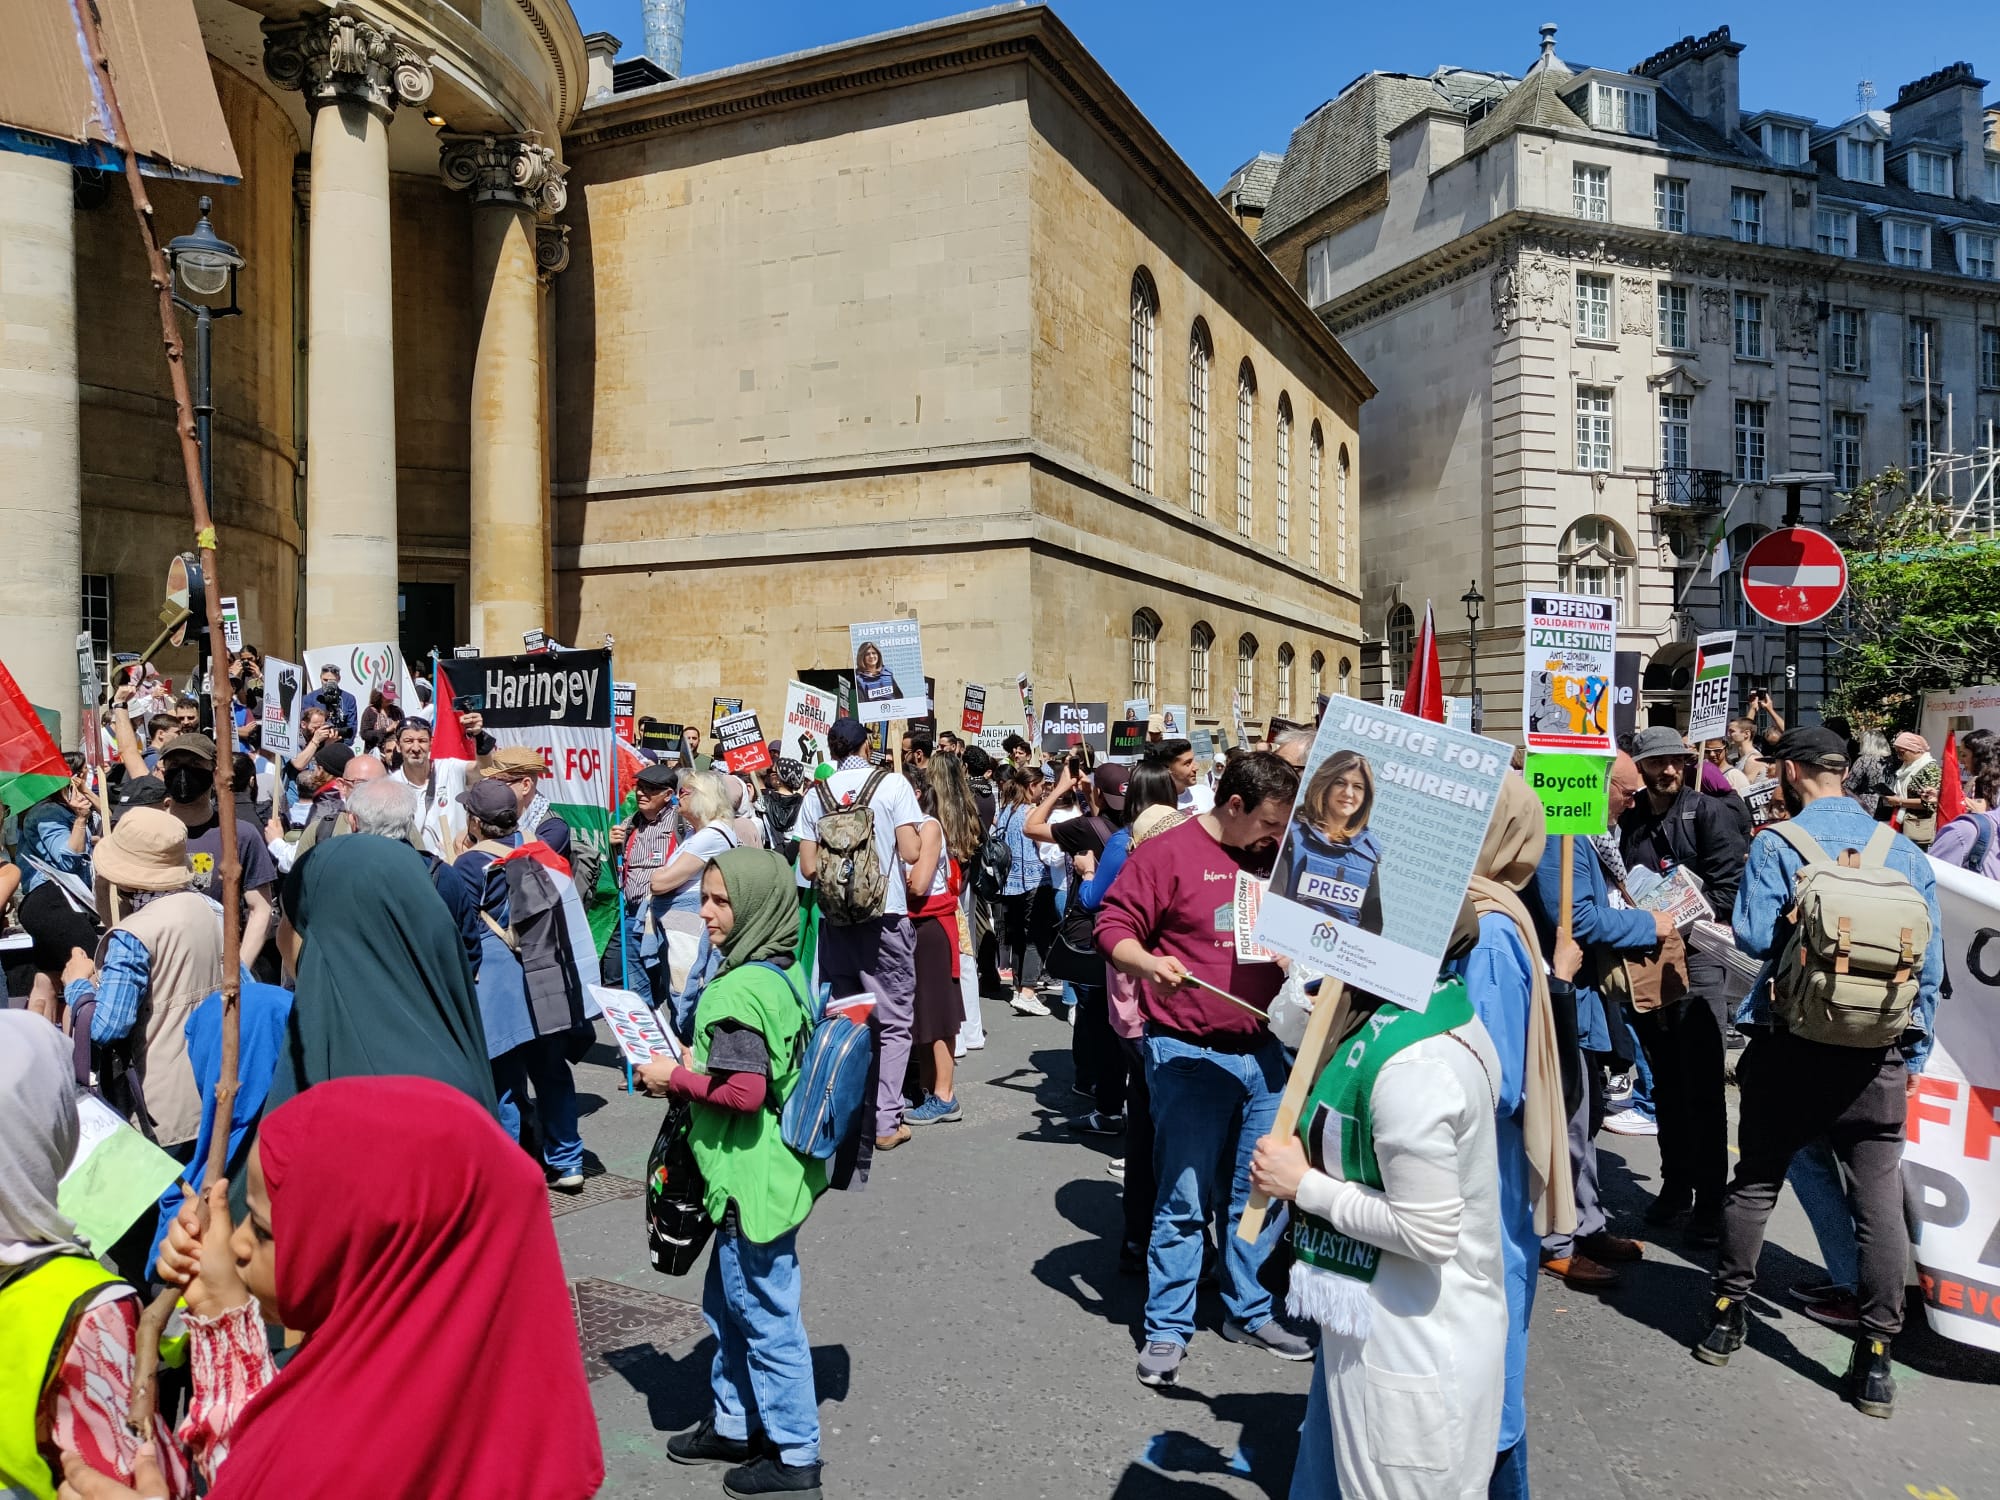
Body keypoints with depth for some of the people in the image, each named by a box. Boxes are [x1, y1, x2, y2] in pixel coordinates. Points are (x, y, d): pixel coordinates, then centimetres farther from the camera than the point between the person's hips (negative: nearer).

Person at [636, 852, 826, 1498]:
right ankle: (735, 1425, 39)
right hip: (769, 1171, 10)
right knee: (728, 1306, 23)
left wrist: (674, 1077, -14)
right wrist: (691, 1068, 11)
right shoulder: (785, 973, 5)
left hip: (753, 1179, -10)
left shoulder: (740, 990, -24)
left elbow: (742, 1091, -28)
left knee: (766, 1317, 6)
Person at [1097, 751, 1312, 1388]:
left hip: (1264, 1052, 6)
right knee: (1184, 1198, 1)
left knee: (1261, 1191, 14)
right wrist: (1148, 962, -28)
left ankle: (1249, 1312, 32)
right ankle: (1167, 1329, 16)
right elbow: (1114, 927, -10)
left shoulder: (1273, 859, 12)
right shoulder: (1169, 853, -7)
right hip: (1189, 1055, -6)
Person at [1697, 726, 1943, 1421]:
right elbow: (1931, 964, 6)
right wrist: (1914, 1053, 12)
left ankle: (1724, 1317, 22)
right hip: (1879, 1057, 2)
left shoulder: (1777, 843, -6)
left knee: (1755, 1183, 11)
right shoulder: (1905, 850, 5)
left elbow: (1755, 936, -12)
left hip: (1789, 1048, -2)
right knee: (1880, 1198, 7)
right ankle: (1876, 1360, 10)